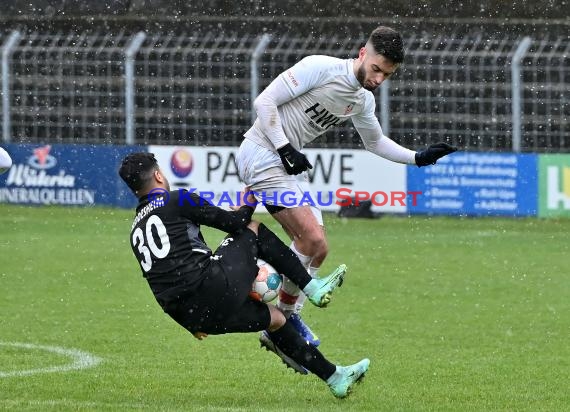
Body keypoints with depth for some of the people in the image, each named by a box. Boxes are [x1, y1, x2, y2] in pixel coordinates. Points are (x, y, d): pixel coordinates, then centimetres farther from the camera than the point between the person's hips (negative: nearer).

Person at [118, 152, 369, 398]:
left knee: (273, 318, 26)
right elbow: (233, 222, 3)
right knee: (253, 230, 16)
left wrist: (194, 322, 36)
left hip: (190, 316, 7)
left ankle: (334, 377, 28)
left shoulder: (136, 233, 22)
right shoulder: (177, 200, 0)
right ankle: (313, 288, 17)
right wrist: (250, 201, 24)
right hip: (214, 284, -7)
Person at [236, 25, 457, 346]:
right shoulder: (321, 68, -18)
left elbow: (375, 141, 27)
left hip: (291, 165, 9)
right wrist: (285, 149, -19)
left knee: (315, 249, 8)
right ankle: (284, 317, -3)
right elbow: (265, 101, -17)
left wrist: (419, 158, 15)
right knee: (314, 241, -17)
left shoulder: (364, 101, 8)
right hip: (262, 156, -9)